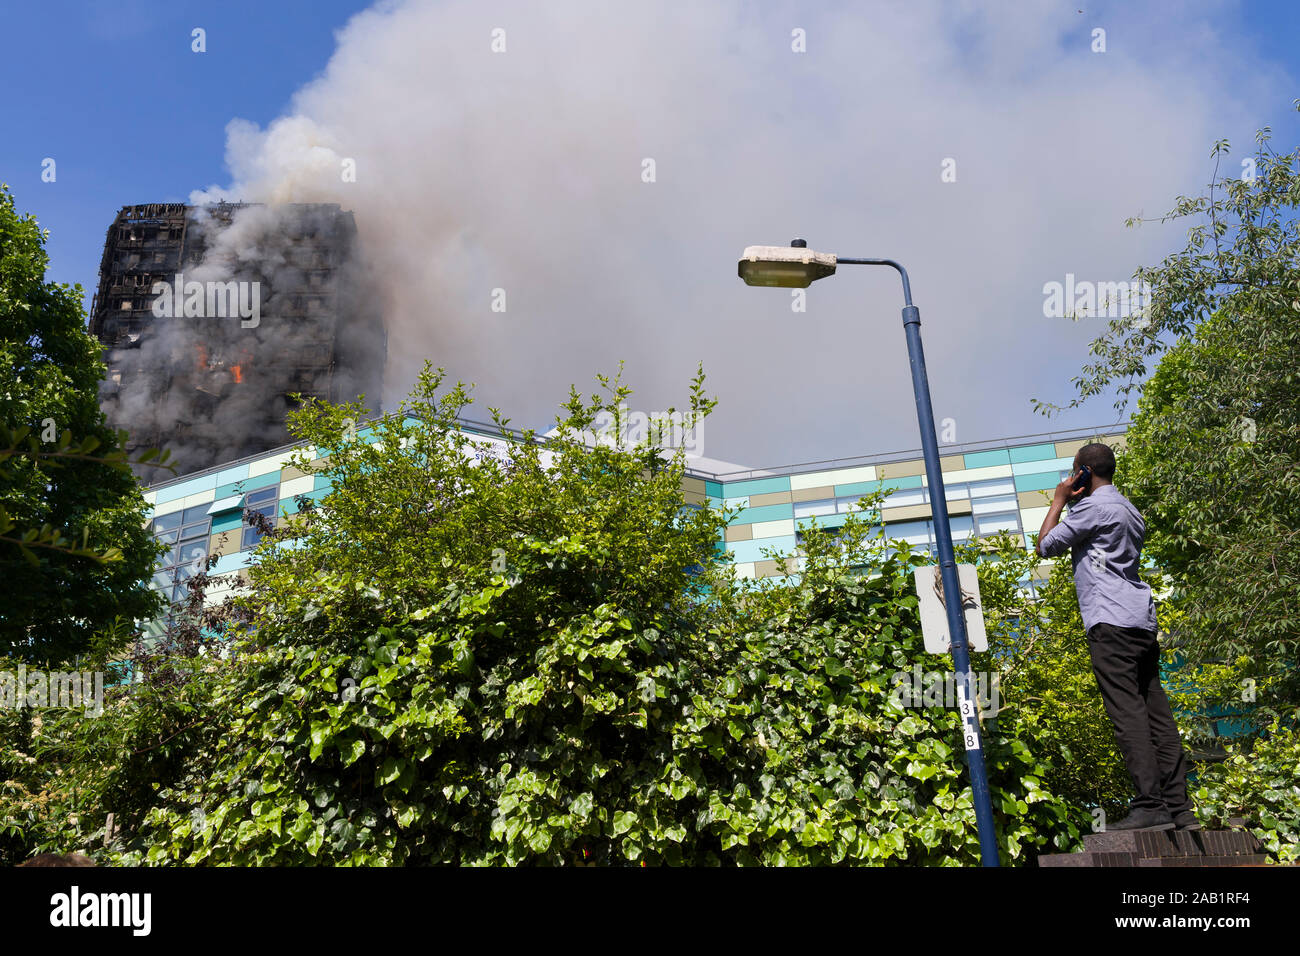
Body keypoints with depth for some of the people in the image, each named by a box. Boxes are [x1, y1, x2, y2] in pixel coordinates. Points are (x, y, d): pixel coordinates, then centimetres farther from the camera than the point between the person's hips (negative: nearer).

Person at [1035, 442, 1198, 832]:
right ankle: (1179, 808, 4)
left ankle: (1149, 806, -16)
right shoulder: (1129, 510, 24)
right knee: (1157, 713, 5)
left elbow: (1046, 546, -1)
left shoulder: (1093, 506, -5)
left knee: (1127, 712, -12)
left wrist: (1059, 501, 10)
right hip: (1142, 622, 9)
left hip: (1111, 623, -9)